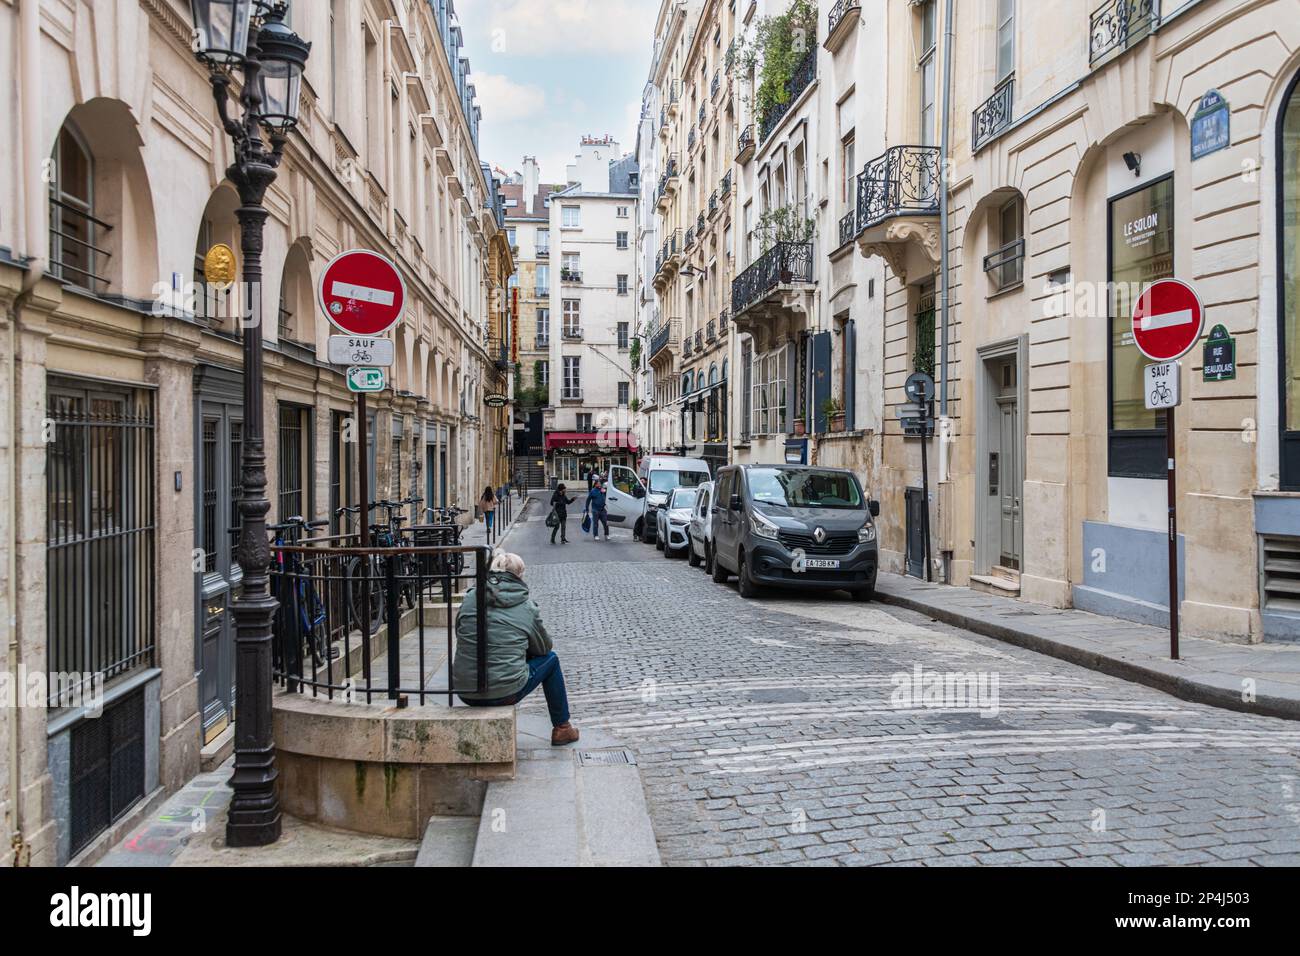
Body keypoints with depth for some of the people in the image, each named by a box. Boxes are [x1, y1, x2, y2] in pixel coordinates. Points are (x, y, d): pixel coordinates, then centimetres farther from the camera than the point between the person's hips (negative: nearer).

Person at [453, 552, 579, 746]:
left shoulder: (470, 598, 4)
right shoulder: (527, 607, -3)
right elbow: (544, 647, 10)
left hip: (464, 692, 4)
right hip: (505, 693, -4)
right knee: (550, 659, 21)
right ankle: (562, 729, 30)